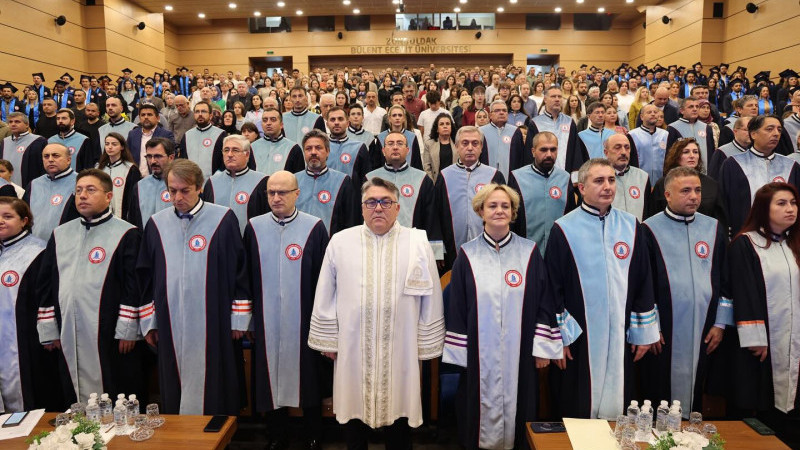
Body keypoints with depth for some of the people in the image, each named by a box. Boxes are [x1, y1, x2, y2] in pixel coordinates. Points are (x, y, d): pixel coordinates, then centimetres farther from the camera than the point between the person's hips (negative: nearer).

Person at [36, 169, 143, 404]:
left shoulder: (127, 234, -3)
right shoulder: (60, 234, 13)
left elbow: (134, 285, -9)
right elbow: (45, 284, 14)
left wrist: (127, 330, -13)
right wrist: (49, 330, 9)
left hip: (110, 336, -5)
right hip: (68, 338, 5)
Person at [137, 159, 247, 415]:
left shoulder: (224, 219, -5)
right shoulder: (156, 224, 6)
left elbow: (239, 270, -3)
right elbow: (145, 276, 12)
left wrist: (239, 319, -4)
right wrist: (148, 322, 9)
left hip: (214, 325, -3)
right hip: (170, 325, 3)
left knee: (215, 391, 6)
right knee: (174, 397, 13)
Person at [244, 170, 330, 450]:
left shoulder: (315, 227, -5)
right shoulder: (254, 227, 2)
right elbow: (246, 276, 7)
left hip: (303, 320, -2)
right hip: (266, 320, 2)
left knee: (307, 379, 10)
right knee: (270, 378, 12)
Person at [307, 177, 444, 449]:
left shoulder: (418, 242, -2)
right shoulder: (340, 242, 0)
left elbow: (431, 298, 1)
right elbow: (325, 297, 5)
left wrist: (427, 345, 2)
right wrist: (327, 341, 4)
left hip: (401, 351, 0)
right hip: (353, 350, 1)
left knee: (400, 415, 12)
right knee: (354, 411, 15)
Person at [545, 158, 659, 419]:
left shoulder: (630, 226, 6)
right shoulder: (564, 229, -6)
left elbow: (643, 282, 9)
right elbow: (553, 287, -6)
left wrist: (644, 331, 7)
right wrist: (559, 336, -7)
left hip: (620, 336, 3)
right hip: (578, 337, -3)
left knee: (617, 408, 14)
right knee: (577, 412, 10)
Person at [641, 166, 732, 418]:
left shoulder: (715, 229, 8)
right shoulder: (650, 230, -5)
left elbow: (725, 279, 10)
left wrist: (720, 323, 5)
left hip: (704, 334, 4)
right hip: (662, 334, -4)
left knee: (695, 398, 14)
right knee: (659, 401, 6)